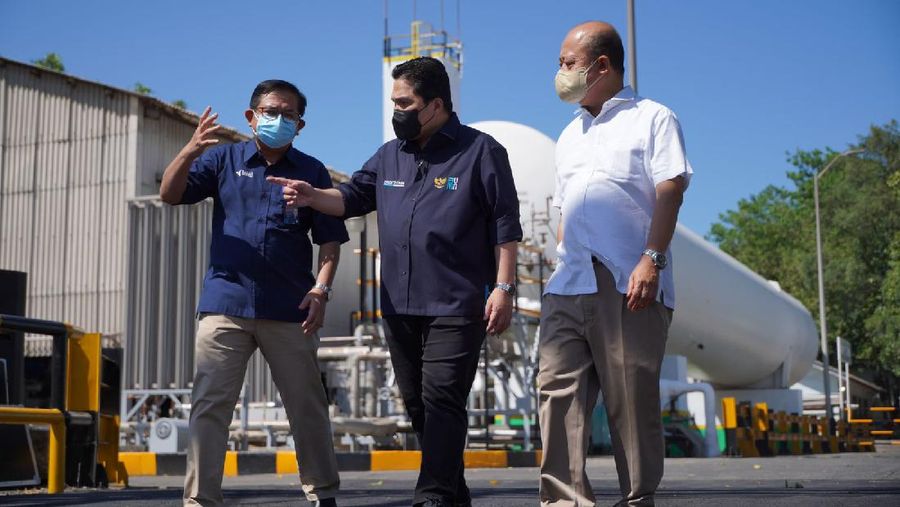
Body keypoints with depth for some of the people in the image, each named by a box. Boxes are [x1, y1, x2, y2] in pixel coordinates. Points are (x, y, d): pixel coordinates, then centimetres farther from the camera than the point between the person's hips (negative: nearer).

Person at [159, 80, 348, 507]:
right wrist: (190, 151, -19)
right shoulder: (223, 159, 9)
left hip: (289, 311, 0)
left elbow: (329, 239, 5)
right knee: (209, 404, -4)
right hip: (225, 304, 0)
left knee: (307, 406, 8)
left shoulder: (312, 172, 9)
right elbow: (170, 195, -1)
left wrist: (321, 289, -10)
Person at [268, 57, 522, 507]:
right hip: (398, 306, 7)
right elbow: (352, 197, 17)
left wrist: (503, 288, -11)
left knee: (441, 400, -12)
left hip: (456, 306, -6)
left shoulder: (479, 151, -3)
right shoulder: (390, 155, 15)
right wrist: (312, 195, -3)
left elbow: (505, 226, -5)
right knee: (417, 404, 10)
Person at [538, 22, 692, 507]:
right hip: (568, 284, 6)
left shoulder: (651, 118, 5)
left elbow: (669, 192, -6)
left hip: (628, 284, -6)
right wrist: (562, 267, 16)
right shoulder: (569, 135, 25)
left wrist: (651, 259, -18)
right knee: (558, 387, -5)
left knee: (632, 398, -4)